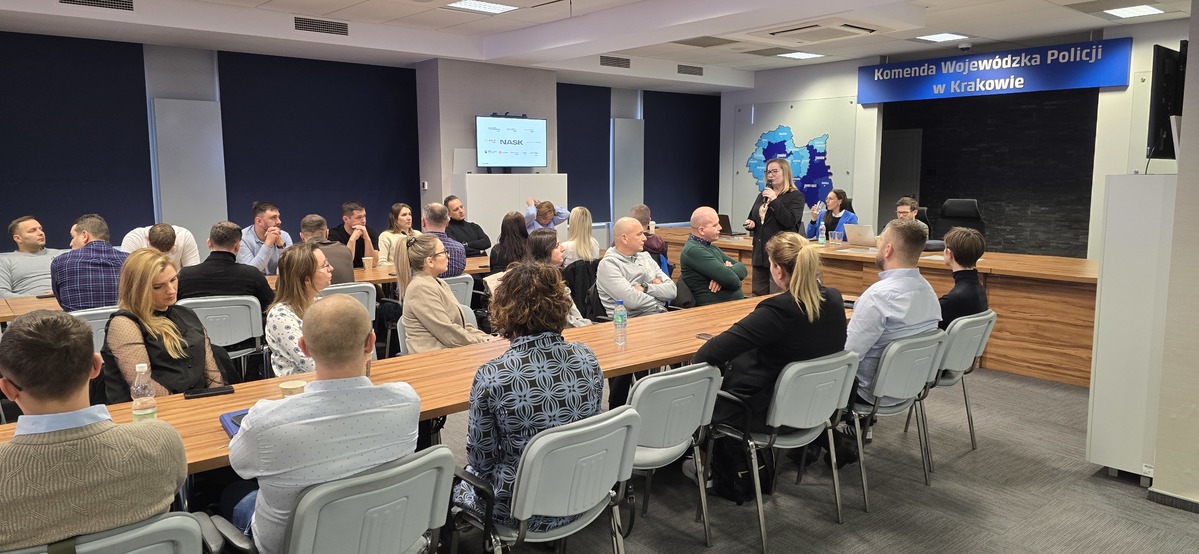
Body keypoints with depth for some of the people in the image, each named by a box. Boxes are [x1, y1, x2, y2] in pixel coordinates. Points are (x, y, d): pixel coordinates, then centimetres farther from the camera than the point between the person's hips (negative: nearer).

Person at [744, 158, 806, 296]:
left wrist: (774, 201, -19)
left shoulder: (796, 196, -3)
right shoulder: (762, 196, 18)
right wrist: (750, 224, 4)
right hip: (760, 254, 7)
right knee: (757, 297, 10)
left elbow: (790, 221, -17)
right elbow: (751, 218, 28)